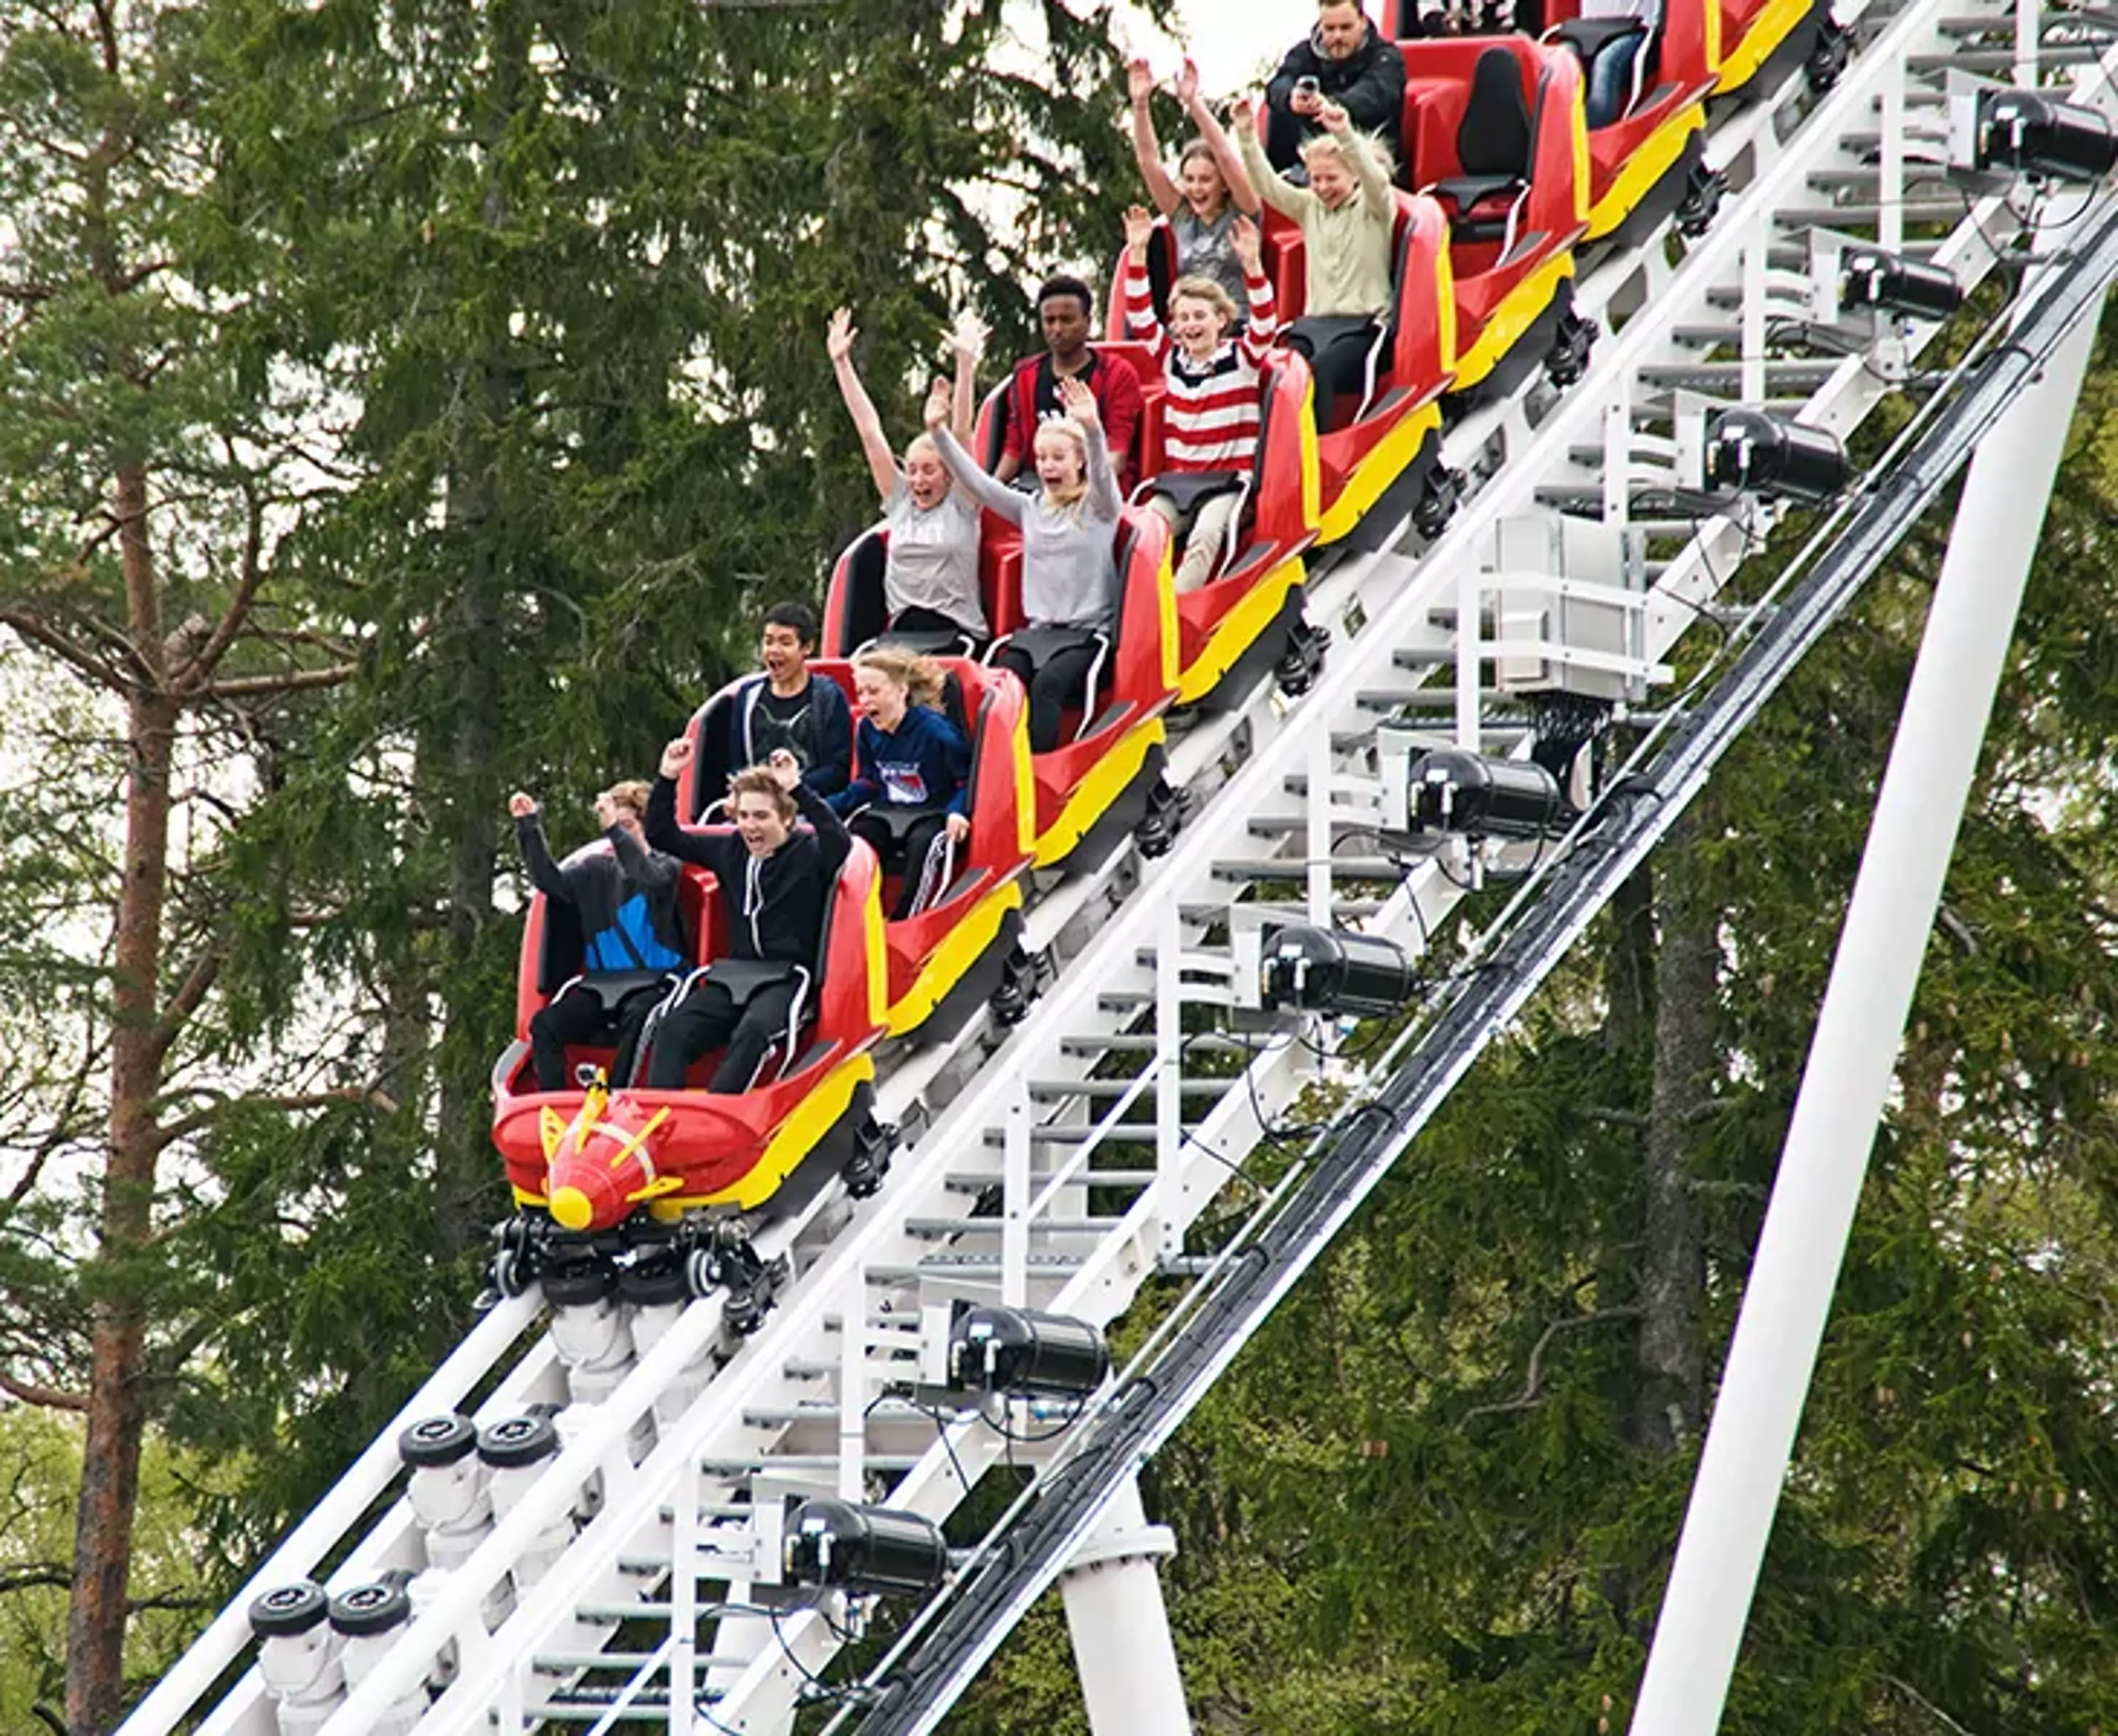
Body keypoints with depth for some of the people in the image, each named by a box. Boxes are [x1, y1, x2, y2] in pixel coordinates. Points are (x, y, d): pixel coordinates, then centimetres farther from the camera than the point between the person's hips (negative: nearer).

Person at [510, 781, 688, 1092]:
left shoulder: (666, 867, 0)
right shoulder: (598, 869, 14)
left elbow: (654, 880, -22)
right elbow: (550, 880, 6)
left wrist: (615, 828, -30)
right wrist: (529, 827, -4)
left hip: (653, 981, -5)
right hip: (601, 982, 5)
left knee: (636, 1018, -38)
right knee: (545, 1024, -18)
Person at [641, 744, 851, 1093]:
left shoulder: (809, 853, -1)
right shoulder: (729, 851, 15)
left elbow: (839, 842, -25)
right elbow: (662, 836, 23)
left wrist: (799, 789, -28)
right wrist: (667, 780, 10)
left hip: (787, 980, -5)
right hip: (733, 976, 5)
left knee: (752, 1032, -36)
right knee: (674, 1028, -22)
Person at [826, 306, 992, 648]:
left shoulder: (961, 505, 6)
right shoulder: (899, 502, 16)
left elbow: (962, 433, -2)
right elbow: (869, 430, 16)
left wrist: (966, 364, -11)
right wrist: (841, 363, 16)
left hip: (958, 630, -4)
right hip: (903, 629, 4)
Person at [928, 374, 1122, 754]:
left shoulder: (1098, 508, 4)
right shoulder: (1030, 509, 16)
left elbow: (1103, 471, -17)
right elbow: (976, 482, 10)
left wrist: (1093, 428, -38)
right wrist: (938, 431, -2)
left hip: (1088, 632, -4)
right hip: (1038, 630, 4)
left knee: (1048, 683, -32)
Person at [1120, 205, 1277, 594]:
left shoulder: (1242, 359, 1)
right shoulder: (1172, 360, 12)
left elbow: (1264, 322, -14)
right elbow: (1140, 315, 9)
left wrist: (1252, 264, -27)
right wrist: (1137, 254, -1)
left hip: (1229, 480, -4)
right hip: (1176, 481, 4)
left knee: (1205, 538, -31)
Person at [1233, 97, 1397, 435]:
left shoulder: (1374, 209, 4)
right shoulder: (1310, 208, 18)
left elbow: (1376, 179, -17)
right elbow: (1267, 184, 9)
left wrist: (1346, 136, -33)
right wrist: (1247, 137, -6)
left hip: (1362, 326, -5)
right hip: (1314, 323, 5)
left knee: (1317, 372, -34)